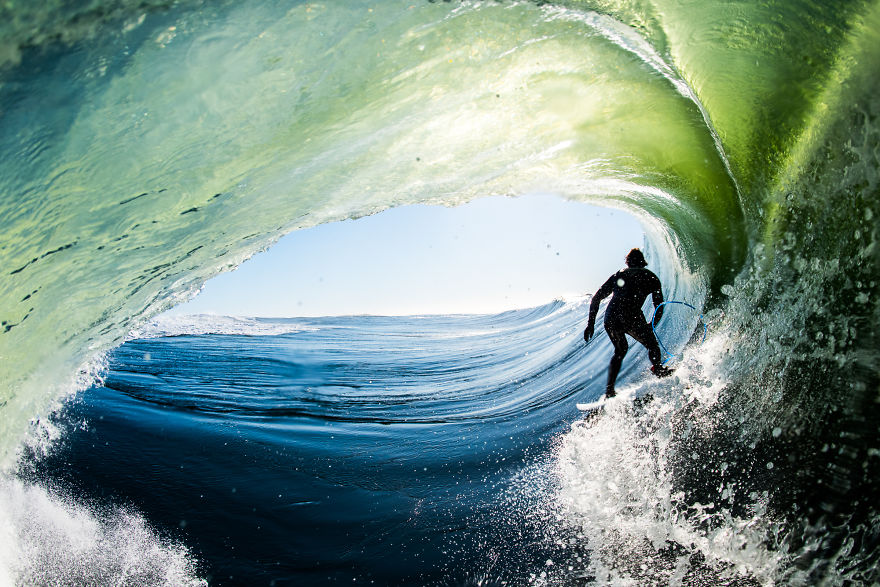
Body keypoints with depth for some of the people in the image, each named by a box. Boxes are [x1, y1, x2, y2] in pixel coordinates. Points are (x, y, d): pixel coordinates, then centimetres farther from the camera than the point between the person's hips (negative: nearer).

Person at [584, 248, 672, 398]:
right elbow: (659, 306, 17)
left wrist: (591, 323, 19)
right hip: (632, 317, -4)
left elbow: (596, 298, 19)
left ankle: (609, 390, 16)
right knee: (652, 345, 20)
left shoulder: (618, 275, 25)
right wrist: (651, 325, 32)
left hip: (610, 319, 4)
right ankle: (657, 368, -4)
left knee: (620, 350, 23)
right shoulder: (650, 276, 18)